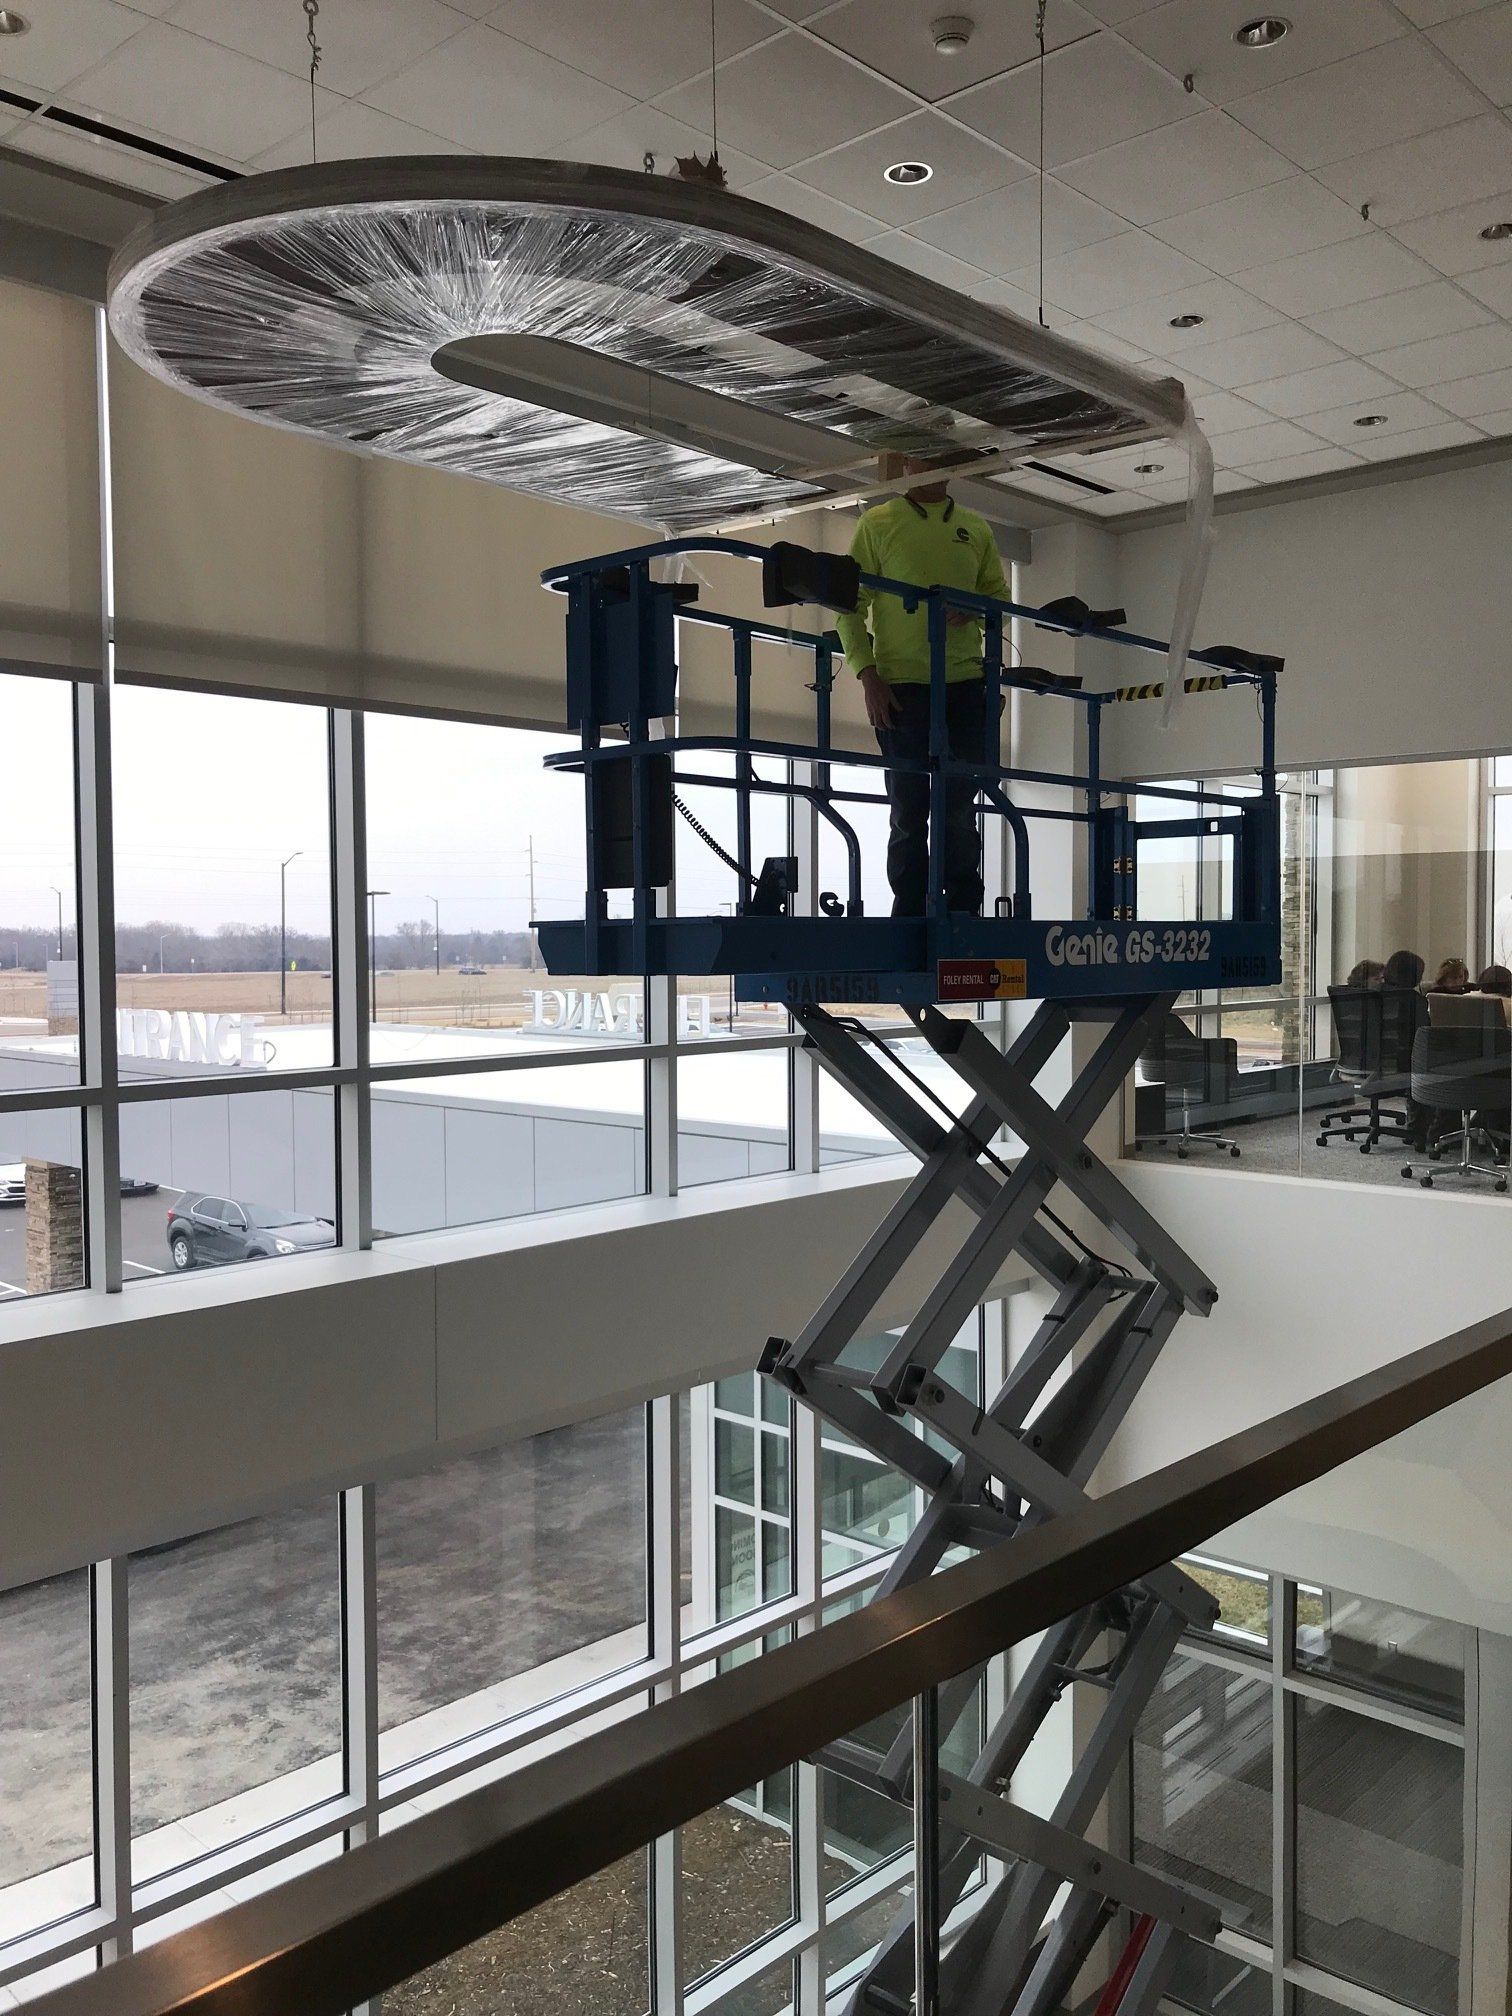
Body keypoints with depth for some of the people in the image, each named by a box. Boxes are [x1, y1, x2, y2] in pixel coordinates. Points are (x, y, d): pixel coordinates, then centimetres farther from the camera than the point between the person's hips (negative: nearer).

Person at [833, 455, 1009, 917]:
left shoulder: (977, 528, 16)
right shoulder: (878, 523, 5)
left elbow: (1000, 596, 17)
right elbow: (850, 606, 1)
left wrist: (975, 609, -7)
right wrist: (867, 674, -11)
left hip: (965, 682, 3)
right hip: (901, 685, -3)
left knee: (960, 810, 4)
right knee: (908, 812, 1)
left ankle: (963, 913, 11)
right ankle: (910, 917, 7)